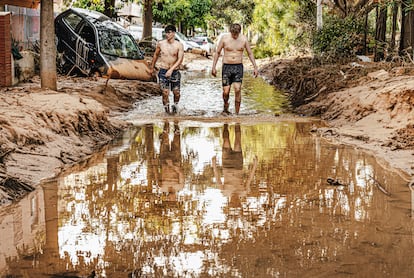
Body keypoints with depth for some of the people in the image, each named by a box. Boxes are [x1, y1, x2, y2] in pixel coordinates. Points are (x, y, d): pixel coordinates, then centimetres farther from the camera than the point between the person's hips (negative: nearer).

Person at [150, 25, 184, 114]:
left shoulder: (179, 45, -7)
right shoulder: (160, 44, -1)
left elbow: (180, 60, -14)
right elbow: (156, 55, 16)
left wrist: (171, 70, -25)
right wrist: (152, 67, 24)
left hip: (174, 71, 0)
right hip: (163, 71, 0)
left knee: (176, 92, 4)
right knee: (165, 93, -8)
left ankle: (175, 105, 33)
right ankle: (166, 109, 9)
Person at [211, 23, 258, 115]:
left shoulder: (243, 39, -1)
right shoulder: (224, 38, -5)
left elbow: (250, 53, 8)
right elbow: (217, 52, 4)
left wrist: (255, 67, 4)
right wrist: (213, 67, 2)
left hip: (238, 67, 0)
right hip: (226, 67, 0)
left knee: (237, 89, -14)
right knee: (226, 91, -4)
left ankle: (237, 113, -8)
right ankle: (226, 109, 24)